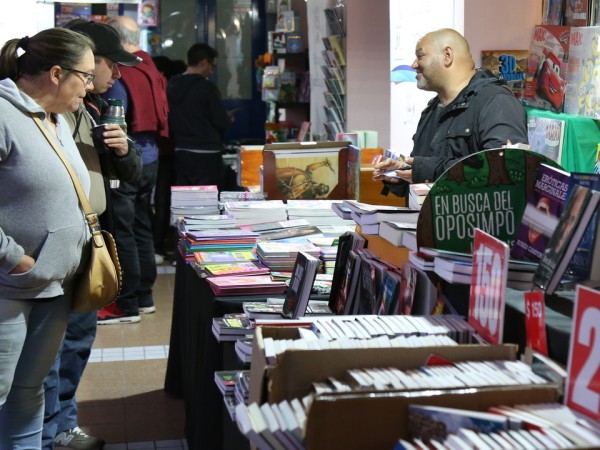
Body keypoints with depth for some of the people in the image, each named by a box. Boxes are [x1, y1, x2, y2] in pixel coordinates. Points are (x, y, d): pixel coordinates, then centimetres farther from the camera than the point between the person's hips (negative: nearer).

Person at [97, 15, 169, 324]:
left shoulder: (119, 75, -16)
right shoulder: (152, 71, 10)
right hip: (150, 159, 9)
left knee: (122, 234, -3)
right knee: (141, 228, 15)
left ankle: (126, 306, 1)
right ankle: (144, 296, 23)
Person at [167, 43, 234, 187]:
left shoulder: (171, 86, 6)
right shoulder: (207, 87, -13)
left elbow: (170, 120, 14)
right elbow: (222, 122, -11)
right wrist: (228, 120, 10)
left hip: (180, 153, 7)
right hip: (206, 154, -7)